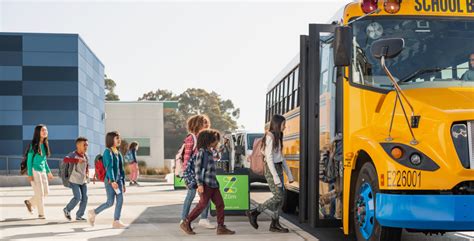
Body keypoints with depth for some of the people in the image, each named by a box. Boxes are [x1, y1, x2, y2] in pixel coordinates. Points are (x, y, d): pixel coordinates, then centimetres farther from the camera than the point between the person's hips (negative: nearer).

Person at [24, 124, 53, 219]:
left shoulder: (45, 145, 8)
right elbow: (29, 160, -11)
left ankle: (30, 202, 28)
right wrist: (30, 174, -15)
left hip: (43, 171, 7)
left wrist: (48, 172, 17)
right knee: (40, 193, -5)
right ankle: (41, 214, 6)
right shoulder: (34, 145, -11)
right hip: (35, 170, -7)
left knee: (46, 191, 7)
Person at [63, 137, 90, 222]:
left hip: (83, 181, 6)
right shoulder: (73, 154, -13)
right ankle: (67, 210, 12)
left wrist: (87, 173, 8)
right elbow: (65, 159, -34)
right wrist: (77, 160, -42)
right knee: (78, 197, -13)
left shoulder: (85, 155, 7)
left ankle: (79, 215, 13)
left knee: (84, 198, 0)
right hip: (74, 180, -6)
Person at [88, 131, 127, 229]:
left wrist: (123, 183, 18)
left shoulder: (118, 153, 14)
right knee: (110, 203, -4)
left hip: (118, 179, 7)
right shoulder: (108, 152, -10)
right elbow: (109, 167, -20)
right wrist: (112, 181, -30)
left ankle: (116, 222, 1)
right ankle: (94, 212, 15)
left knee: (120, 200, -3)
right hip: (110, 180, -7)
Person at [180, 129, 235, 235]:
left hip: (213, 184, 8)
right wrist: (199, 184, -19)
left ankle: (221, 227, 5)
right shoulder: (202, 151, -7)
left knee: (220, 204, 2)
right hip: (205, 184, -8)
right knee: (203, 204, -6)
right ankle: (186, 223, 5)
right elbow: (197, 168, -13)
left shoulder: (210, 152, 18)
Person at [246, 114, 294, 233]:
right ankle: (253, 213, -1)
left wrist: (289, 174, 18)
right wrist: (275, 176, -23)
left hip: (278, 168, 9)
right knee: (278, 196, -10)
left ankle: (275, 224, 12)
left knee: (281, 197, 6)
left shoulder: (278, 138, 15)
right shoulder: (270, 137, -13)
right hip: (271, 169, -9)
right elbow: (269, 158, -19)